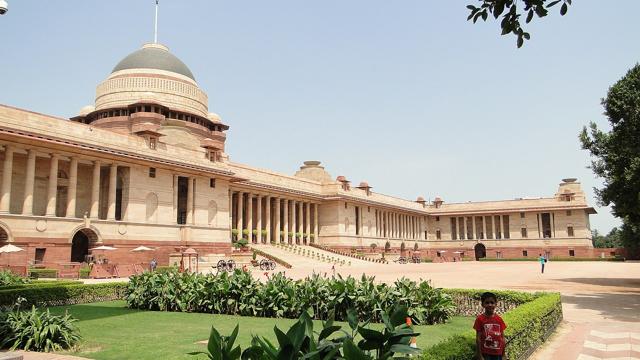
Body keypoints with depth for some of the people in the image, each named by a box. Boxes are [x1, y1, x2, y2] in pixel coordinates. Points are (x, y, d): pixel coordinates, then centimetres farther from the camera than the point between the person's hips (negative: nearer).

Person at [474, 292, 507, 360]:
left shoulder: (499, 319, 2)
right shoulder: (480, 319, -7)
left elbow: (502, 338, 6)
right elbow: (478, 338, -6)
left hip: (497, 354, 3)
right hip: (485, 354, -3)